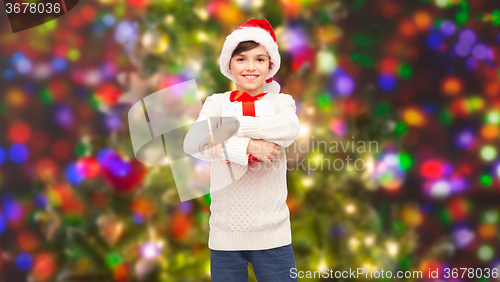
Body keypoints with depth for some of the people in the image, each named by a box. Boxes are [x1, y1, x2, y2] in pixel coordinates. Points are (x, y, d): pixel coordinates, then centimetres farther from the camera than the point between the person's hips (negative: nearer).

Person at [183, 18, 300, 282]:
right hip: (225, 232, 1)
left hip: (272, 233, 0)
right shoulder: (216, 102, 3)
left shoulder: (281, 101, 3)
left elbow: (289, 128, -21)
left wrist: (231, 125, -20)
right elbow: (191, 143, -16)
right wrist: (248, 146, -24)